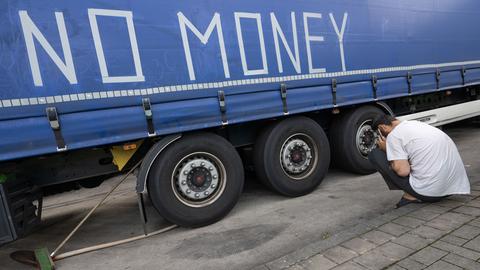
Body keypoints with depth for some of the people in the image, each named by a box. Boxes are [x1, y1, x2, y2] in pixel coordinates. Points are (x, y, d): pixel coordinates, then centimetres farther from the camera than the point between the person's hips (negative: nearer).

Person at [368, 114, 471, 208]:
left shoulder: (393, 135, -9)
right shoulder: (415, 123, 17)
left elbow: (403, 171, -16)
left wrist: (386, 149, -2)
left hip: (430, 191, -9)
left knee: (375, 154, 0)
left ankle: (411, 196, 4)